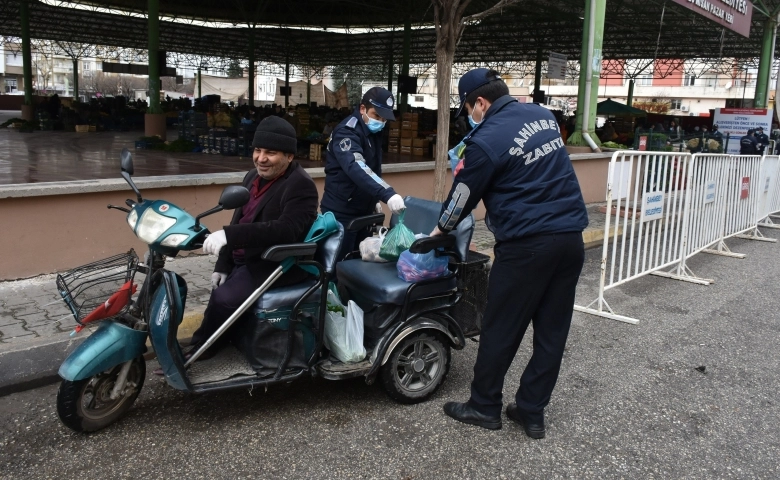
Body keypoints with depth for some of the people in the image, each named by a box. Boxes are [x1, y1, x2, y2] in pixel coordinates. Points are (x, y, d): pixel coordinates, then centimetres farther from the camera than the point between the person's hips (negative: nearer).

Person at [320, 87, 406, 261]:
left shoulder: (373, 132, 8)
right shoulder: (347, 131, -20)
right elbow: (356, 167, -37)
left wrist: (375, 199, 15)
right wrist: (388, 194, -48)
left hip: (363, 210, 9)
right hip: (341, 212, -8)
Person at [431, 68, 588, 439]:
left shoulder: (487, 140, -11)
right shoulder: (543, 115, 11)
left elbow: (463, 195, 0)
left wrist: (441, 229, 18)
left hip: (526, 244, -7)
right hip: (571, 237, 8)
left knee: (500, 330, 7)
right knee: (552, 331, 11)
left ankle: (484, 407, 22)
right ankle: (532, 412, 22)